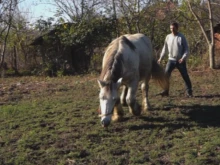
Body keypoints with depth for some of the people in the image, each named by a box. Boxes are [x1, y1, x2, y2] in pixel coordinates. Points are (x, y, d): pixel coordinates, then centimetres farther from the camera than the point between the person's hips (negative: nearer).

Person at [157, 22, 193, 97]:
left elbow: (186, 49, -5)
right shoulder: (168, 37, 4)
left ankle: (189, 91, 15)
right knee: (166, 74, -11)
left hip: (180, 61, -2)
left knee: (185, 76, 3)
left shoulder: (181, 37, -5)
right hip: (171, 60, 2)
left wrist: (183, 58, -20)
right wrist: (161, 58, 6)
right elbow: (165, 48, 11)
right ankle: (165, 91, -7)